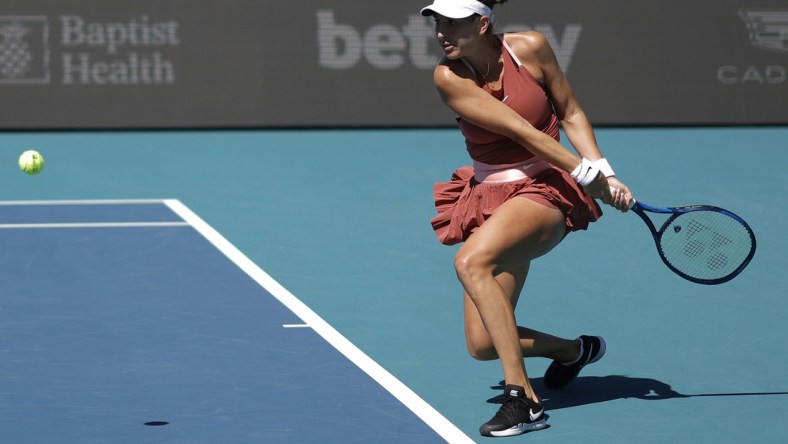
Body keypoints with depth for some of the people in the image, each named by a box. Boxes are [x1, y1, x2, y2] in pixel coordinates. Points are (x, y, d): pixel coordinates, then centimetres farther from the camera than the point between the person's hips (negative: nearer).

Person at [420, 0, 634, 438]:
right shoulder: (449, 76, -11)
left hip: (546, 189, -3)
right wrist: (587, 175, -18)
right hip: (490, 197, 3)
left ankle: (525, 400, -30)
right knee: (482, 343, -4)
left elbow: (571, 113, 4)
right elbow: (522, 132, -15)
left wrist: (605, 174, -7)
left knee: (471, 261, -32)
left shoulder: (530, 48, -9)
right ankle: (573, 349, 27)